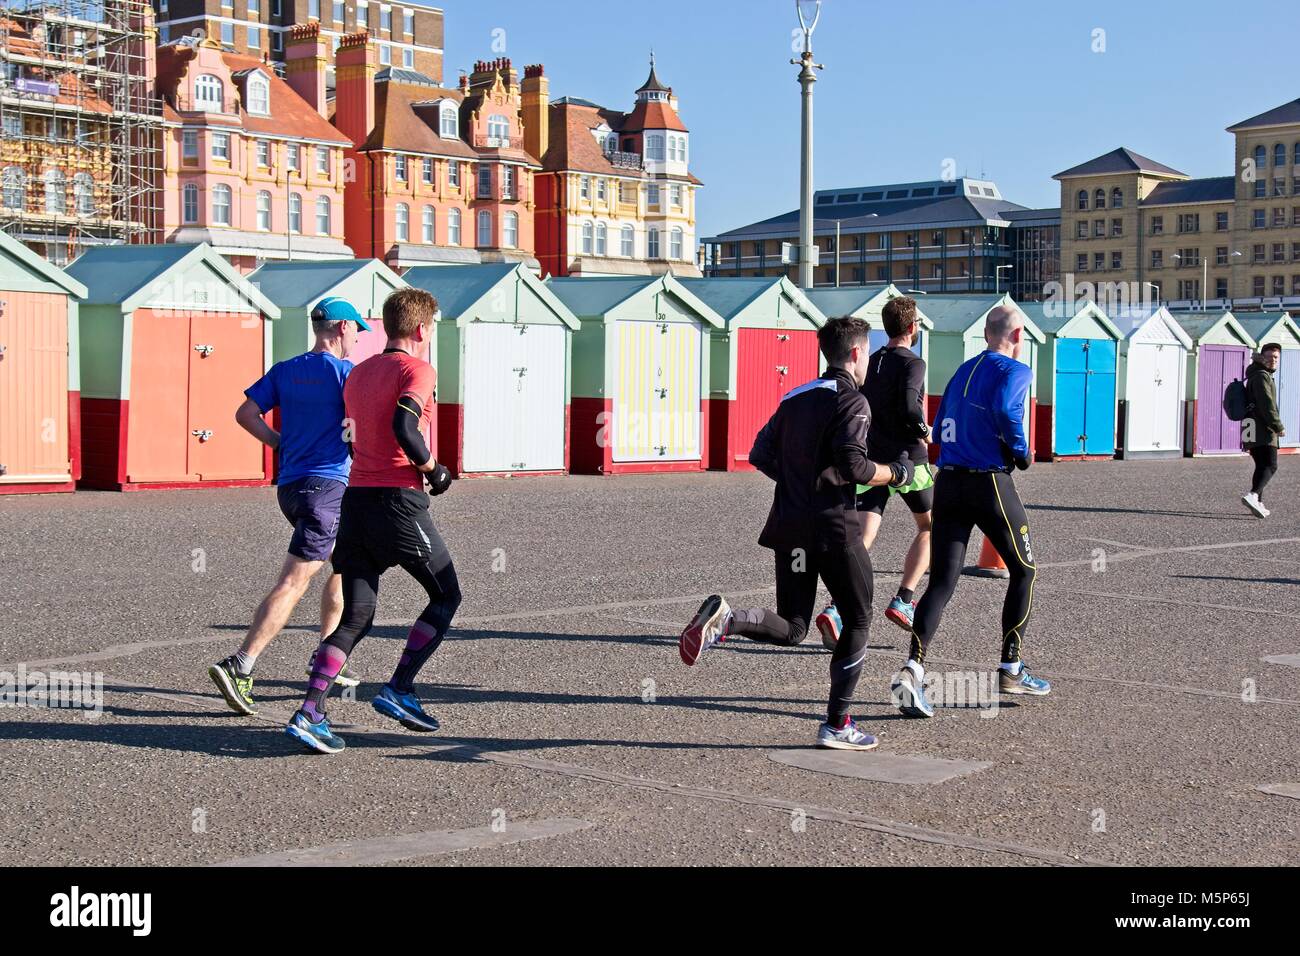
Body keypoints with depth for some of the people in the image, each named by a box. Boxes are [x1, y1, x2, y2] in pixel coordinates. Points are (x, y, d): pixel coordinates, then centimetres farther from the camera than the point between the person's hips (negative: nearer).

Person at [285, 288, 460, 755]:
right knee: (446, 596, 12)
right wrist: (433, 470, -9)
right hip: (400, 501, -7)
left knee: (356, 616, 7)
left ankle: (309, 712, -7)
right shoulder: (417, 369, -6)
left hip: (356, 498, 7)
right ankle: (399, 690, 6)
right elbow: (404, 427, -23)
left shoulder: (358, 374, 18)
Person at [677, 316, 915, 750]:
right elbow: (852, 465, -19)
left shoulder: (794, 398, 15)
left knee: (790, 629, 11)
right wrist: (895, 474, -2)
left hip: (789, 527, 6)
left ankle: (725, 618, -18)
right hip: (834, 526, -6)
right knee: (857, 621, 10)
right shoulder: (852, 400, -7)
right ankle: (837, 725, 10)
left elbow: (761, 456, 14)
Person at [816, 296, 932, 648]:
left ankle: (836, 610, -24)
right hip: (908, 459, -5)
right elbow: (908, 407, -24)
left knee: (863, 536, -5)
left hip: (872, 459, 5)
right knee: (929, 527, 17)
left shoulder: (870, 363, 12)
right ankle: (903, 602, 7)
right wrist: (925, 431, -6)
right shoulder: (912, 363, -8)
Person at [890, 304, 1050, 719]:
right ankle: (1011, 669, 18)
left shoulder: (963, 371, 18)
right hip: (990, 483, -6)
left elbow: (940, 427, 20)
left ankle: (912, 669, -18)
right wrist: (1021, 451, -11)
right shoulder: (1015, 371, -5)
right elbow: (1005, 409, -25)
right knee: (1024, 571, 15)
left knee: (942, 581, 1)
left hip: (948, 482, 6)